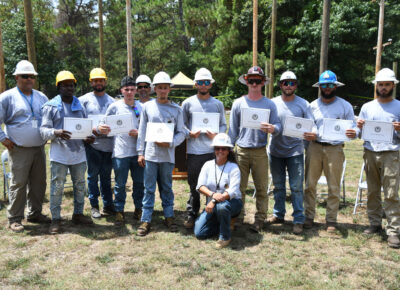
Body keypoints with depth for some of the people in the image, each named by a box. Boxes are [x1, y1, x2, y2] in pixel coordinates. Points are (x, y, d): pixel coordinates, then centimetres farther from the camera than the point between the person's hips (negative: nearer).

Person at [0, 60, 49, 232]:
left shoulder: (41, 97, 13)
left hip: (39, 149, 5)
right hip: (19, 150, -5)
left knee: (39, 183, 10)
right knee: (18, 184, -3)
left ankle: (35, 213, 24)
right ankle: (14, 219, 8)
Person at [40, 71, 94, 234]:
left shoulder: (80, 106, 13)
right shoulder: (51, 106, -1)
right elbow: (44, 130, -6)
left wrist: (89, 138, -2)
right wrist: (56, 133, -26)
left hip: (79, 153, 5)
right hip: (59, 154, -4)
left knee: (80, 185, 13)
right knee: (57, 187, 0)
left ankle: (78, 214, 27)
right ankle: (56, 219, 13)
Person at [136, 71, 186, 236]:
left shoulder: (176, 109, 3)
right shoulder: (147, 107, 4)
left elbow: (181, 133, 3)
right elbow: (142, 131, 6)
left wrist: (170, 143, -14)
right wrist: (140, 152, 2)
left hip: (167, 155, 0)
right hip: (150, 154, 0)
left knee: (167, 187, 12)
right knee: (149, 188, 3)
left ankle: (169, 216, 24)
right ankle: (146, 220, 12)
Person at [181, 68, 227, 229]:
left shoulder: (218, 104, 9)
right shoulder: (188, 103, 6)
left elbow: (223, 125, 11)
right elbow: (182, 124, 9)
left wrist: (217, 135, -9)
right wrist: (190, 133, -11)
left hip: (213, 150, 1)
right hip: (194, 151, -1)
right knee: (194, 185, 6)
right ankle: (191, 215, 18)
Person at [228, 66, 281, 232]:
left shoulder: (269, 104, 8)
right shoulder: (238, 103, 9)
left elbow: (278, 125, 4)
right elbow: (232, 129, 10)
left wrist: (272, 129, -20)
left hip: (260, 152, 0)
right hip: (241, 151, 0)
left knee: (262, 188, 1)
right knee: (239, 187, 4)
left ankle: (260, 219, 12)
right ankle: (238, 217, 17)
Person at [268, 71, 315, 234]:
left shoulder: (303, 104, 1)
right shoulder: (273, 103, 4)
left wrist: (311, 135, -24)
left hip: (295, 151, -2)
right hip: (275, 151, 2)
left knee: (296, 187, -2)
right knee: (278, 185, 13)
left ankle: (298, 220, 6)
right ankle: (278, 214, 27)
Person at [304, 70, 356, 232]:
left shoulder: (345, 106, 6)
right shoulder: (313, 105, 11)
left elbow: (353, 128, 6)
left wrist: (352, 134, -18)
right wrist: (309, 135, -8)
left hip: (335, 149, -1)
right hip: (314, 147, 2)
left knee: (334, 187, 3)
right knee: (310, 184, 3)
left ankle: (331, 220, 14)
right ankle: (309, 216, 15)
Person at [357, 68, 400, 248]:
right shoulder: (367, 107, 13)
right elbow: (359, 133, 15)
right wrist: (359, 127, -7)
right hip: (370, 153, 3)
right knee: (372, 192, 7)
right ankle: (375, 224, 18)